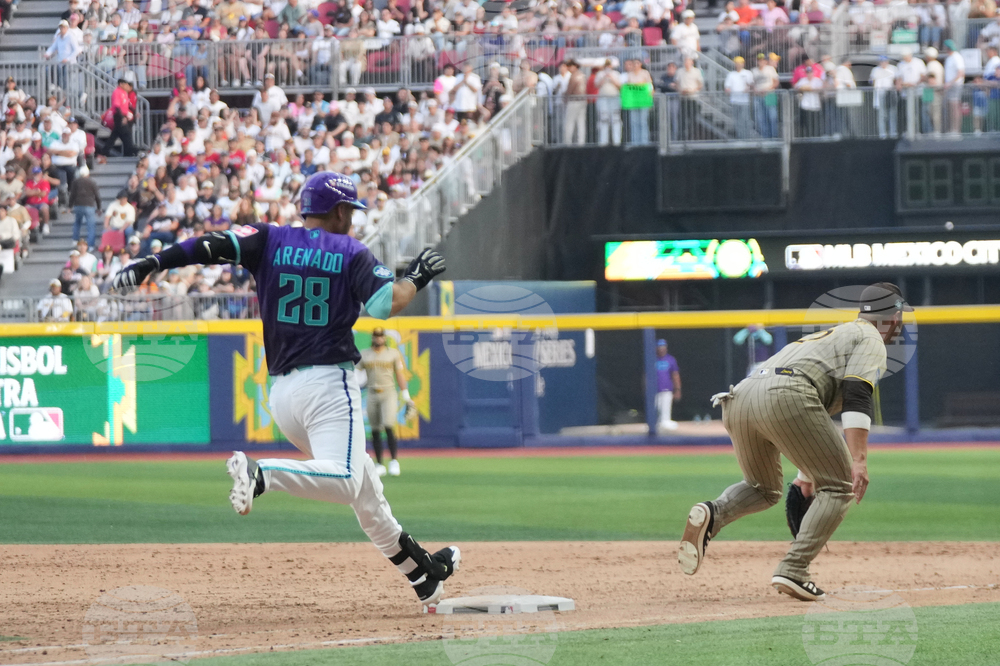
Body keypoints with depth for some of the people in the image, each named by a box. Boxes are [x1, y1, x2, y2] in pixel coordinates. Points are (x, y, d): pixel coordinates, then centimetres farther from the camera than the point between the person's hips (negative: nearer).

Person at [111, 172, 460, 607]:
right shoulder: (352, 254, 1)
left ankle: (424, 576, 24)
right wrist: (415, 279, 5)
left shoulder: (270, 242, 9)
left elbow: (215, 245, -5)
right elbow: (385, 304, -13)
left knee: (366, 490, 16)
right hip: (328, 384, -6)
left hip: (279, 393, 6)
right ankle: (262, 475, -44)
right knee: (343, 480, -23)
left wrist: (152, 264, -6)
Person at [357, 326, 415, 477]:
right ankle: (379, 465, 9)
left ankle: (394, 461, -10)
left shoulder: (393, 354, 6)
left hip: (389, 393, -2)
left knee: (389, 427, -17)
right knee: (375, 431, 3)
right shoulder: (364, 355, 10)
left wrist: (406, 397, 1)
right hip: (372, 395, 2)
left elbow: (400, 375, 5)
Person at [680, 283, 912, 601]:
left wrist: (807, 475, 48)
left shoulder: (829, 334, 39)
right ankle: (793, 571, -9)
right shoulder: (869, 338, 14)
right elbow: (857, 397, -4)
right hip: (784, 395, -8)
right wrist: (858, 459, -13)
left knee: (763, 490, 27)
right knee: (839, 487, 5)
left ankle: (712, 514, -4)